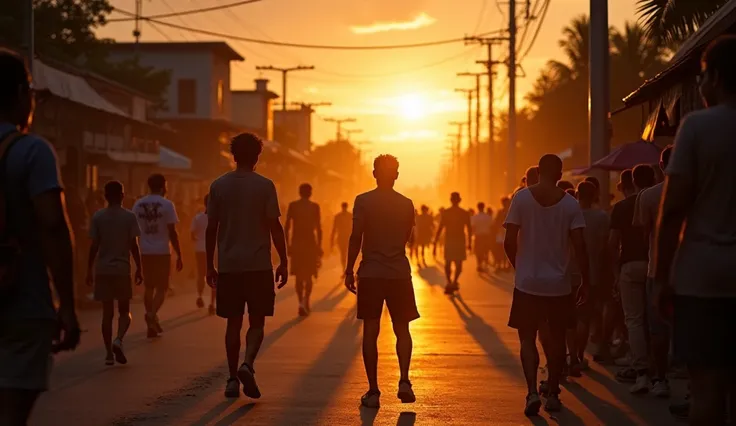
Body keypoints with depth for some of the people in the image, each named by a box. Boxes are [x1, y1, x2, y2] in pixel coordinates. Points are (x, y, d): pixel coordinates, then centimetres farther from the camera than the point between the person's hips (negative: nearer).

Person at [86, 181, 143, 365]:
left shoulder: (98, 217, 1)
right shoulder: (129, 217, -3)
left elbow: (94, 246, 0)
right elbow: (134, 245, -4)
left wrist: (89, 270, 7)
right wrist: (139, 269, 3)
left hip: (103, 270, 1)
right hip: (122, 269, -1)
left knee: (107, 312, 7)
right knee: (124, 310, 11)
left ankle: (109, 353, 5)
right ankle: (118, 340, -15)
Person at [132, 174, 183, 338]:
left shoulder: (138, 205, 5)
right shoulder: (166, 204, -7)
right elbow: (172, 232, -9)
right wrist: (179, 256, -3)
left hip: (145, 252, 4)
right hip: (162, 252, -4)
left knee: (149, 287, 15)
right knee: (162, 288, 4)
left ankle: (152, 323, 18)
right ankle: (151, 314, -21)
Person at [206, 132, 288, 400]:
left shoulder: (218, 185, 3)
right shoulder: (265, 186, -4)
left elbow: (211, 228, 5)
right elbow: (275, 227, -6)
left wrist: (209, 265, 12)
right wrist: (284, 262, 1)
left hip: (228, 266, 2)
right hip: (258, 265, -2)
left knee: (233, 322, 10)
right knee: (257, 321, 6)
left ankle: (233, 379, 10)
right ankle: (248, 364, -16)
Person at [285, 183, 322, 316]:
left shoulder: (292, 206, 2)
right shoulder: (314, 206, -2)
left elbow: (287, 227, -1)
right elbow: (318, 228, -4)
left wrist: (288, 245, 7)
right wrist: (319, 245, 4)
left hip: (296, 243, 1)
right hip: (310, 243, -1)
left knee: (299, 275, 11)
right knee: (308, 275, 7)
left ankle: (301, 302, 1)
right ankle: (306, 301, -11)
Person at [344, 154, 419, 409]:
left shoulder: (363, 201, -4)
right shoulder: (406, 204, 5)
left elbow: (356, 238, -10)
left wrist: (349, 270, -2)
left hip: (371, 273, -2)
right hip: (400, 273, 2)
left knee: (370, 331, 2)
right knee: (402, 329, 12)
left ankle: (373, 391, 1)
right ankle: (404, 381, -6)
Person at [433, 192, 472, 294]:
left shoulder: (445, 213, -3)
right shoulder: (465, 213, 0)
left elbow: (439, 229, -8)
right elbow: (469, 229, 2)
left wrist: (435, 244, -5)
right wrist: (470, 243, 14)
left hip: (449, 241, 0)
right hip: (460, 240, 0)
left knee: (448, 263, 11)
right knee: (459, 263, 11)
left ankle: (449, 282, -10)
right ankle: (454, 281, -10)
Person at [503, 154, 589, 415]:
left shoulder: (521, 198, -5)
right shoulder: (570, 204, -3)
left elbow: (509, 242, -7)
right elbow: (579, 246, -8)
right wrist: (585, 281, 1)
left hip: (527, 283, -1)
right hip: (559, 284, 1)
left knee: (527, 338, 6)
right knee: (557, 338, 15)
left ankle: (532, 392, -12)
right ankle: (553, 394, 20)